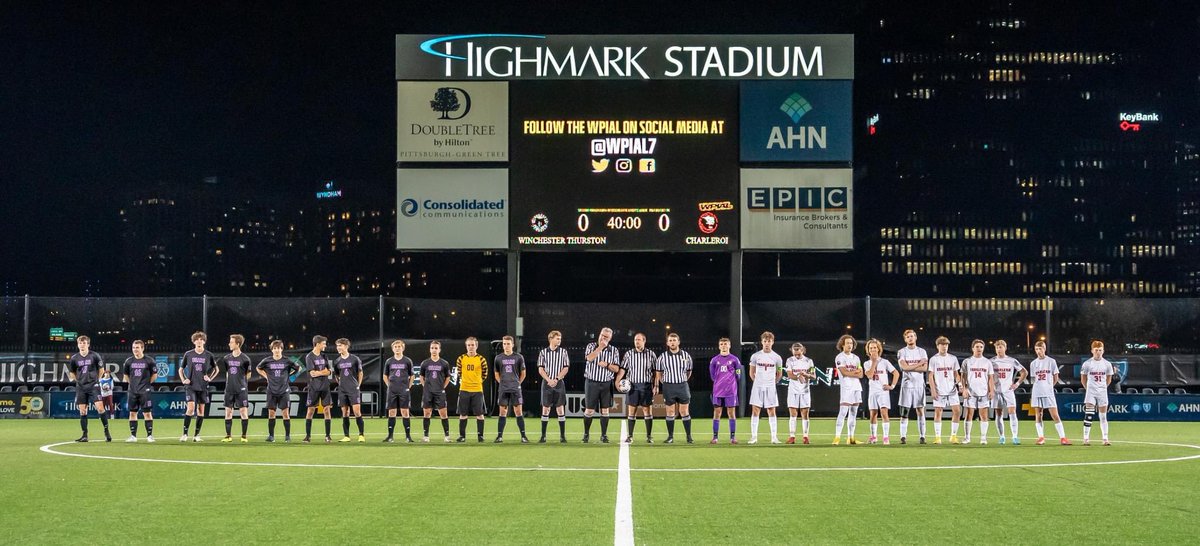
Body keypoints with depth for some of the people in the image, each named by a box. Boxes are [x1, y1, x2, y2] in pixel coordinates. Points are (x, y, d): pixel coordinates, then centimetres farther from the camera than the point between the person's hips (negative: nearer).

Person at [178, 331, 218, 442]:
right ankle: (185, 434, -10)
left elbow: (216, 369, 16)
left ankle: (196, 435, 11)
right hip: (191, 386, -2)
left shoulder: (209, 355, 3)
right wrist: (183, 380, 0)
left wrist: (210, 378, 2)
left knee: (201, 410, 3)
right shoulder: (188, 354, 2)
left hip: (203, 387, 2)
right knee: (191, 408, -15)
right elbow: (181, 369, 14)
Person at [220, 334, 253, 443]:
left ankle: (244, 436, 3)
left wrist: (241, 382, 5)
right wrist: (229, 382, 13)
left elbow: (248, 374, 5)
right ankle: (228, 436, 9)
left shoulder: (245, 359, -6)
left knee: (243, 411, -4)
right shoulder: (226, 358, 7)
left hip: (241, 389, -4)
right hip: (229, 389, 4)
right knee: (228, 412, 3)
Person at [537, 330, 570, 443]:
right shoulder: (543, 352, 4)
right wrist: (549, 380, -11)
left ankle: (562, 436, 2)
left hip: (559, 383, 0)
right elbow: (540, 369, 1)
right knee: (545, 409, 2)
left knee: (560, 409, -2)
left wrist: (556, 379, -10)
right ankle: (543, 436, 5)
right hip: (546, 383, 0)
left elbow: (565, 368, 1)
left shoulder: (563, 352, 4)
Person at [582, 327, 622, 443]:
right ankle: (586, 434, 14)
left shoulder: (614, 350, 5)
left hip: (606, 384, 1)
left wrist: (607, 365, -15)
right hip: (591, 382, -1)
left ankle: (604, 435, 9)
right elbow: (589, 358, -17)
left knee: (605, 410, 2)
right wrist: (600, 347, -17)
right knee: (589, 410, 1)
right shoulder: (591, 346, 3)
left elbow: (616, 369, 3)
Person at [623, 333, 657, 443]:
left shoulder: (651, 354, 3)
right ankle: (630, 436, 7)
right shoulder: (628, 354, 5)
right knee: (631, 411, 1)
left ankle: (649, 436, 8)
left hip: (647, 385, -1)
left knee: (647, 410, 2)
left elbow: (656, 371, 6)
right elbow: (622, 369, 6)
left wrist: (656, 386, -1)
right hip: (632, 385, 1)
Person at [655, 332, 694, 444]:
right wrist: (665, 384, 7)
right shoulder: (662, 357, -1)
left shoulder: (686, 356, 2)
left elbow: (689, 372, 14)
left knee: (684, 411, 0)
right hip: (668, 387, 0)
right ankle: (670, 436, 8)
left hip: (682, 386, 0)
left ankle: (689, 436, 4)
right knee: (670, 412, 3)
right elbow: (658, 373, 7)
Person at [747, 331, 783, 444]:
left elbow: (779, 374, 13)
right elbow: (752, 373, 11)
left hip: (770, 388, 0)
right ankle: (754, 437, 0)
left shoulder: (776, 357, 2)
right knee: (755, 411, -3)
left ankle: (774, 437, 4)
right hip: (757, 387, 0)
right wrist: (757, 381, 8)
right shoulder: (755, 356, 1)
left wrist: (773, 382, 10)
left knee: (771, 412, 2)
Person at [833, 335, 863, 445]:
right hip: (846, 387, -7)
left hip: (857, 386, 7)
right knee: (843, 411, -15)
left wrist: (851, 372, -6)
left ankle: (850, 438, 10)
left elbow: (861, 374, 11)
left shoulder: (856, 358, 18)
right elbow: (844, 372, -13)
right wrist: (856, 372, -2)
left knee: (853, 413, 7)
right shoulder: (840, 357, -1)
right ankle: (837, 437, -18)